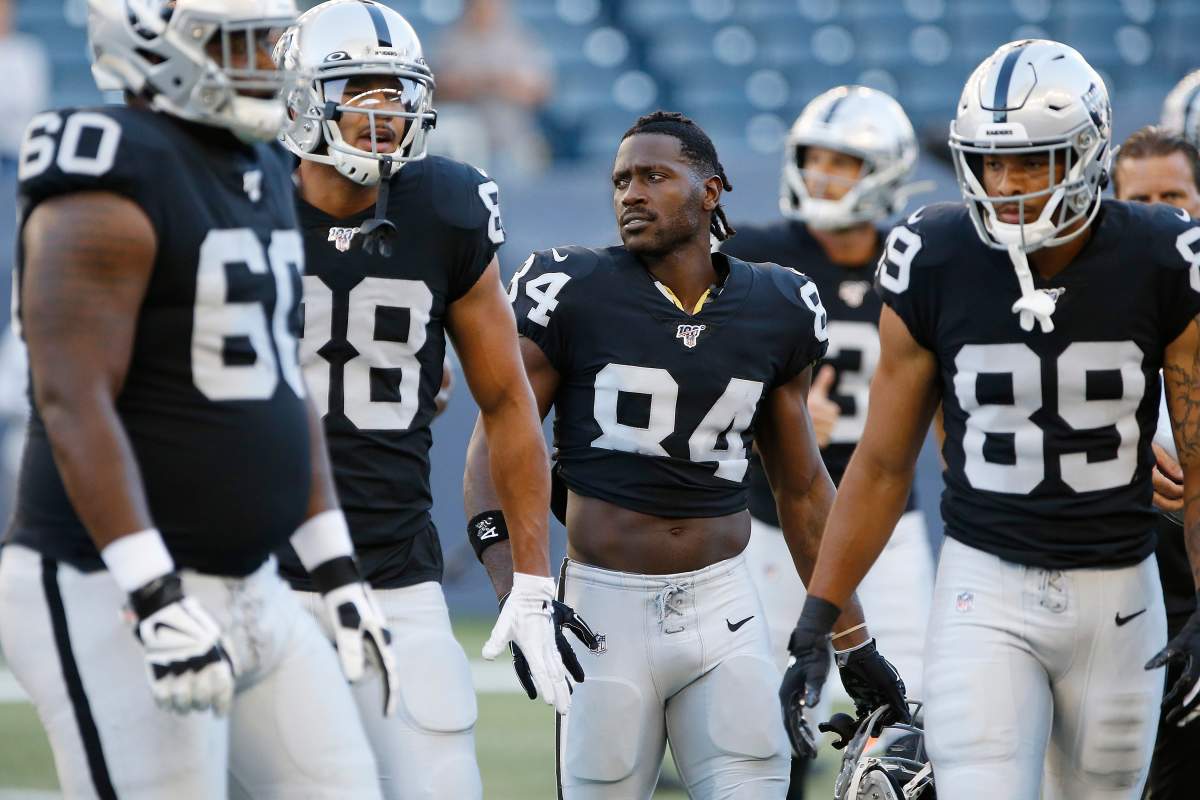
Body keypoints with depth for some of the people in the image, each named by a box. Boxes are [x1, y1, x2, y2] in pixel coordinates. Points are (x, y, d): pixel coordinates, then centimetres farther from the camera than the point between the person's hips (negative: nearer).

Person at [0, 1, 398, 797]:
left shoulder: (261, 178, 13)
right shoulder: (111, 189, -15)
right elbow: (73, 405, -22)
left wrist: (338, 572, 15)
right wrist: (156, 600, -27)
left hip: (252, 595, 9)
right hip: (114, 600, -9)